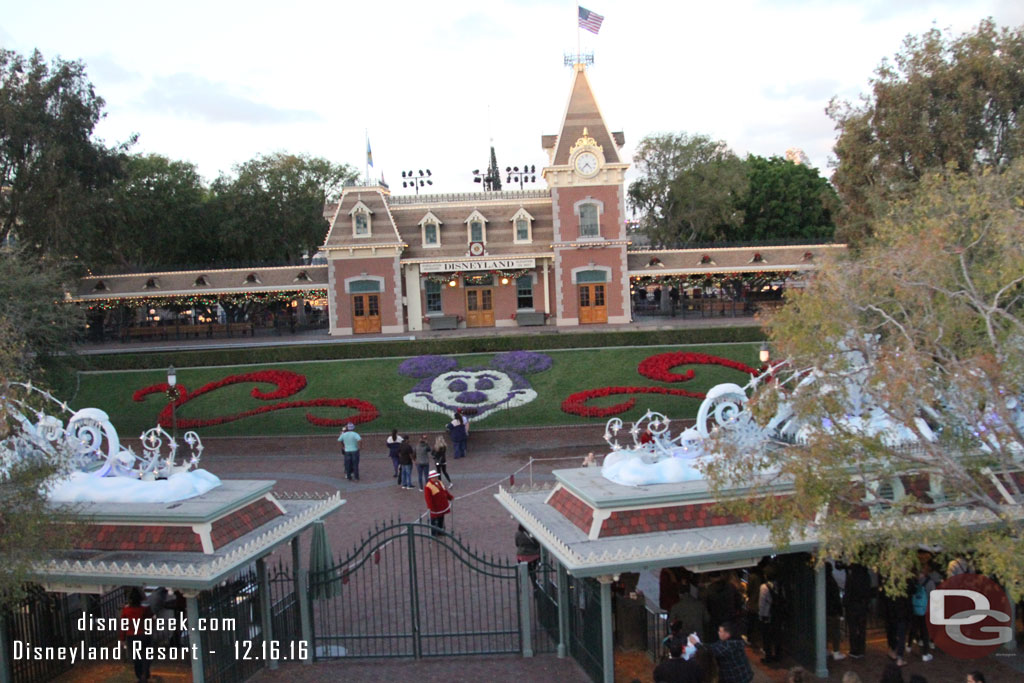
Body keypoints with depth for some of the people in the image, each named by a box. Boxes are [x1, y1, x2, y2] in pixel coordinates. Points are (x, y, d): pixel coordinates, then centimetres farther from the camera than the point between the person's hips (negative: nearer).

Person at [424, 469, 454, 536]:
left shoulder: (439, 482, 3)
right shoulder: (428, 487, -24)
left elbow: (445, 491, 16)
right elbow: (428, 498, -25)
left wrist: (450, 497, 18)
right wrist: (431, 508, -27)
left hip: (442, 506, 8)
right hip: (435, 508, -8)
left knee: (441, 519, 20)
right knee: (434, 521, 5)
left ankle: (440, 531, 36)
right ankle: (434, 534, 19)